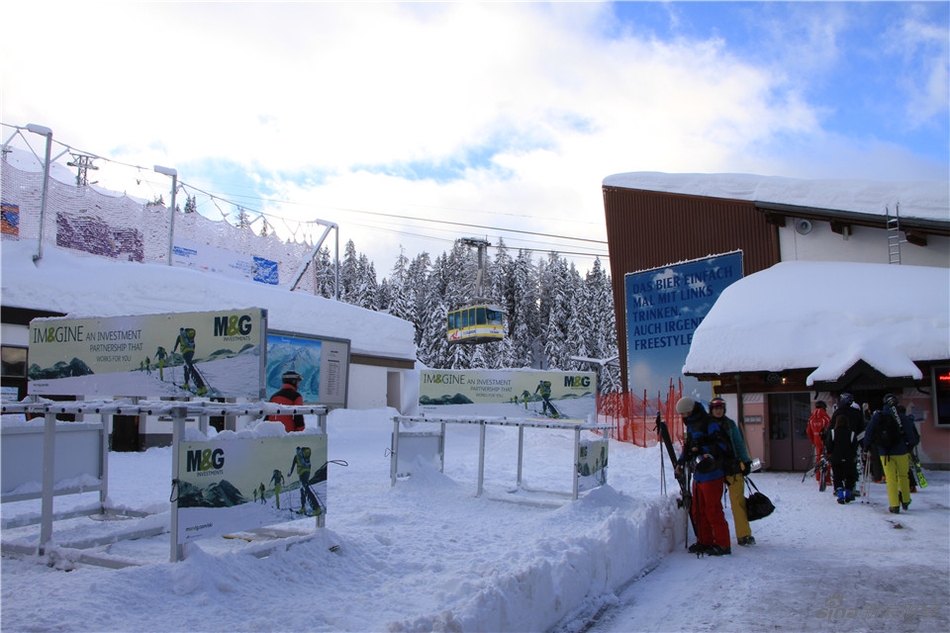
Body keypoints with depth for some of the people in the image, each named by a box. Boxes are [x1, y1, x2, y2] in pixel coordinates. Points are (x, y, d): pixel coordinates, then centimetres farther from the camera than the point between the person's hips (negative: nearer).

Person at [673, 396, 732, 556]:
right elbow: (688, 447, 24)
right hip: (698, 475, 9)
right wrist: (680, 462, 11)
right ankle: (705, 541, 23)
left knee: (713, 510, -5)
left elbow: (722, 445, -17)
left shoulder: (709, 424, -12)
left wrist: (702, 449, -25)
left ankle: (722, 544, 4)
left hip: (710, 474, -9)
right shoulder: (691, 425, 16)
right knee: (698, 511, 13)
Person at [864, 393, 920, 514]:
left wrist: (867, 446, 12)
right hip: (901, 452, 0)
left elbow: (869, 433, -1)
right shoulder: (903, 418, -7)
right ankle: (905, 501, 28)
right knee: (903, 476, 20)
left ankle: (894, 505, 1)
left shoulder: (877, 417, -3)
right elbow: (913, 436, -2)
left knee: (890, 478, 5)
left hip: (884, 453, 0)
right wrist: (910, 446, 16)